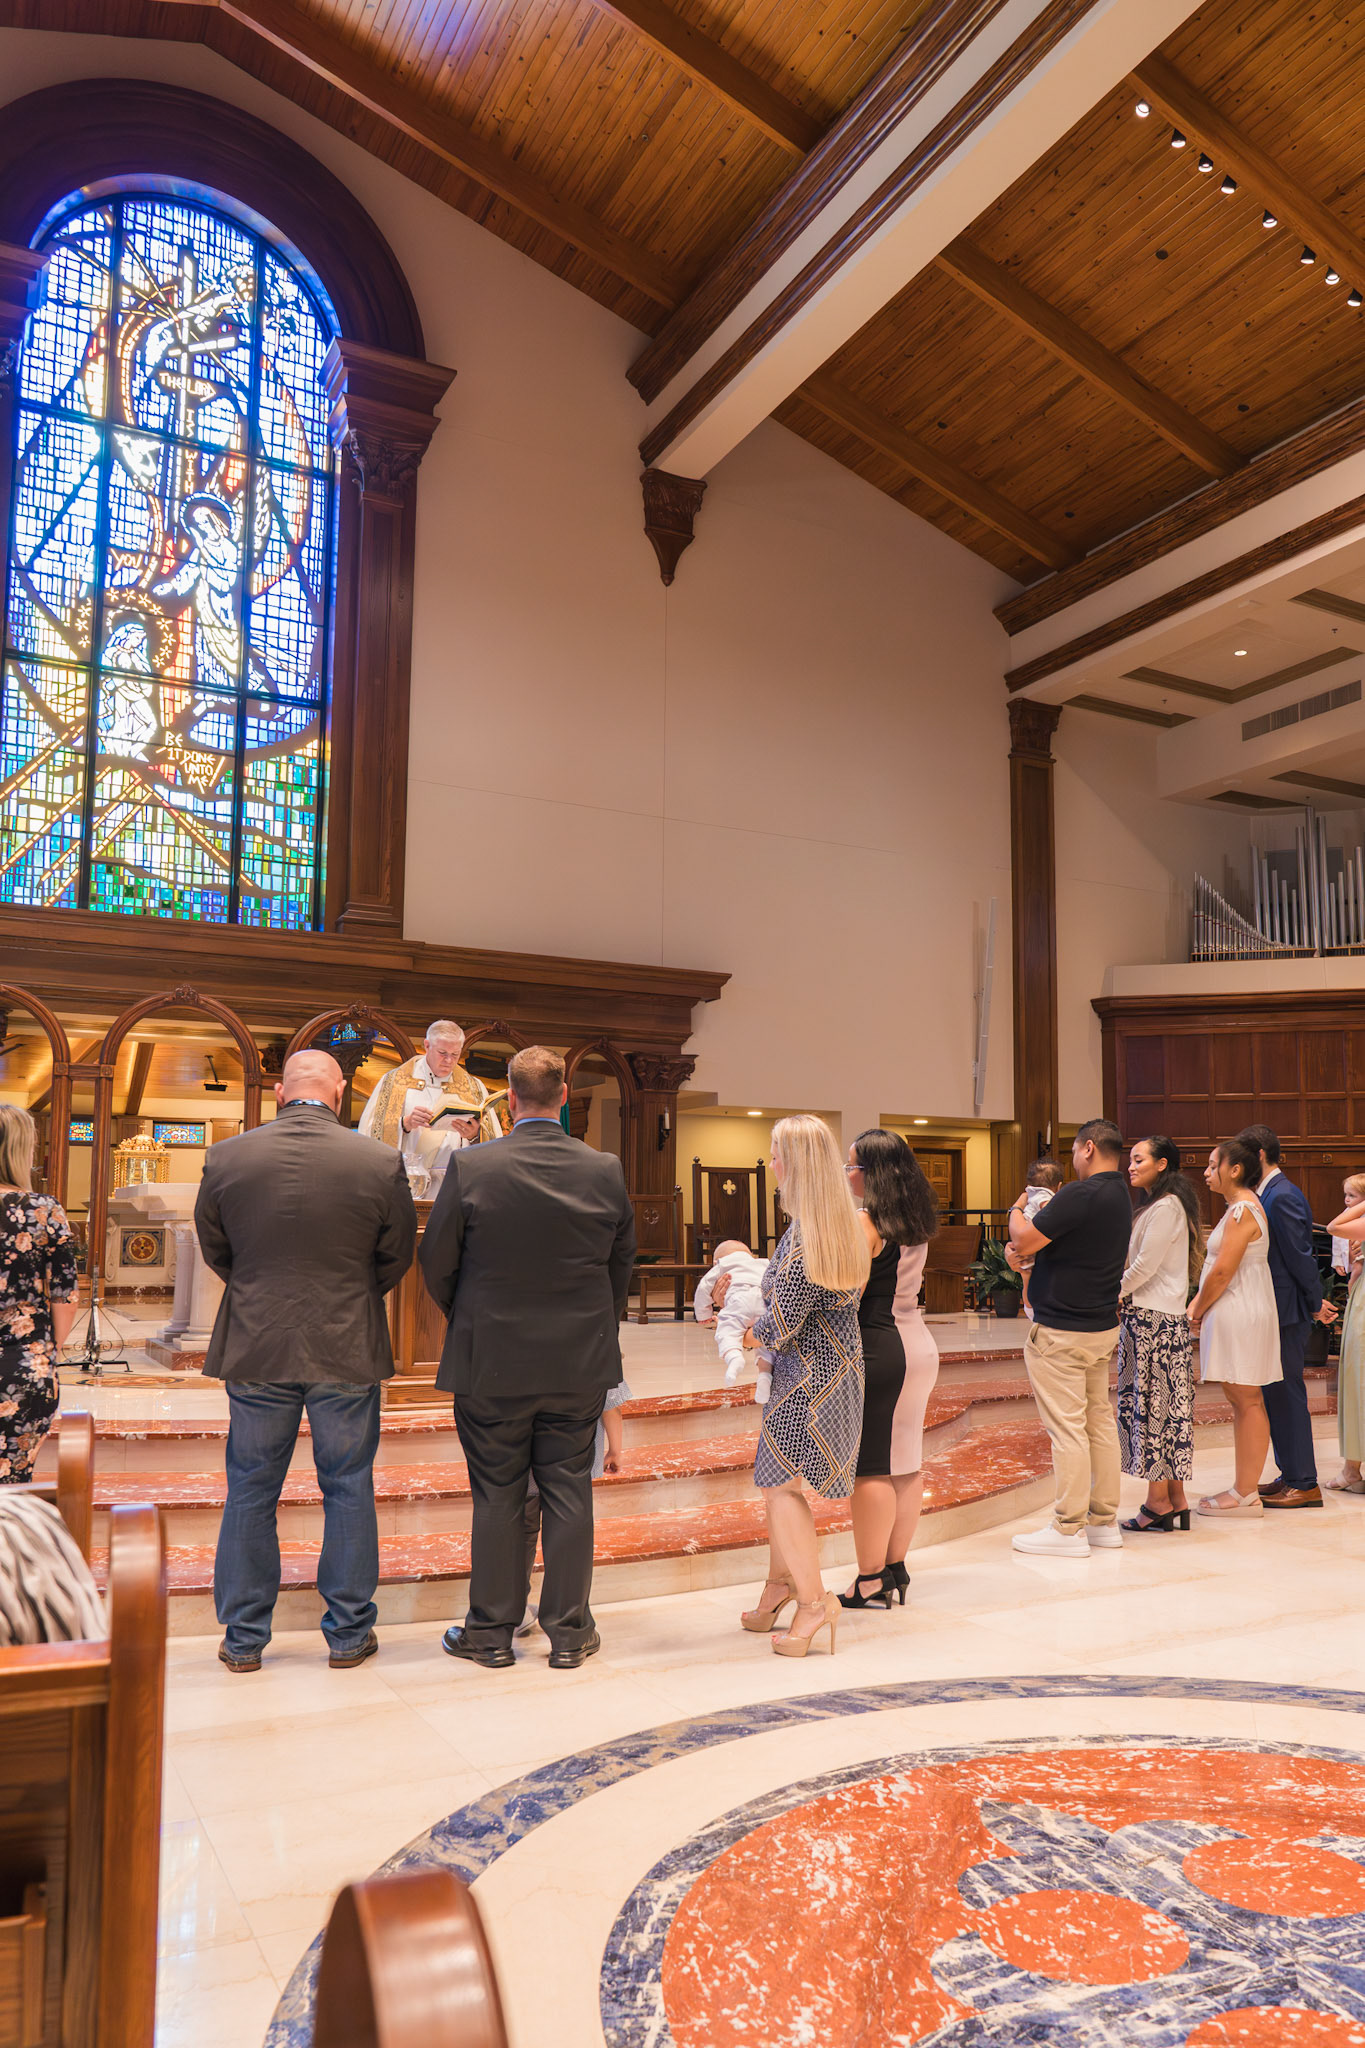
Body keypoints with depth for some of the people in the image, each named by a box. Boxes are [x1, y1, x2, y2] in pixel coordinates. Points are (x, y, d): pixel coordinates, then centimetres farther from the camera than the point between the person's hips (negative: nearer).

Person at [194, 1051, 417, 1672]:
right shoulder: (379, 1162, -11)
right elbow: (397, 1258, 0)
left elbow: (214, 1249, 6)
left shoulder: (226, 1158, -7)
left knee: (250, 1492, 14)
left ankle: (243, 1637, 25)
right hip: (348, 1349, -1)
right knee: (348, 1491, 12)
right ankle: (349, 1633, 22)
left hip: (253, 1347, 1)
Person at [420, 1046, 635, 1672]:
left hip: (491, 1362, -1)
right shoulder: (606, 1172, -6)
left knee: (497, 1496, 10)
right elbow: (622, 1264, 5)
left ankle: (491, 1631, 23)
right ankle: (569, 1631, 22)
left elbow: (436, 1262, -4)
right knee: (568, 1492, 12)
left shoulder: (471, 1168, -13)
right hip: (580, 1363, 2)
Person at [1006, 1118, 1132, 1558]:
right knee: (1100, 1421, 14)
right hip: (1102, 1325, 10)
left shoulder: (1080, 1195, -21)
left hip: (1061, 1331, -10)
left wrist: (1016, 1212, 1)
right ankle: (1104, 1521, 22)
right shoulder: (1121, 1197, 11)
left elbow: (1023, 1240, -19)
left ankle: (1068, 1529, 2)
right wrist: (1025, 1254, 4)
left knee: (1066, 1427, -4)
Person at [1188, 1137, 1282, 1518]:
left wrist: (1197, 1311, -8)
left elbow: (1223, 1272, -19)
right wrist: (1199, 1305, 10)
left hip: (1240, 1314, -10)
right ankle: (1243, 1488, 20)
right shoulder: (1240, 1207, 16)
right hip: (1235, 1313, 10)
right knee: (1243, 1402, 13)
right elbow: (1218, 1268, 18)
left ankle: (1246, 1494, 1)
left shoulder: (1242, 1211, -16)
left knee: (1247, 1401, -5)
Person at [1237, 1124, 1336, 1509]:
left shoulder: (1282, 1196, -18)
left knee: (1286, 1394, -3)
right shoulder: (1267, 1194, 12)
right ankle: (1291, 1474, 25)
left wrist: (1315, 1305, -9)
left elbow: (1300, 1256, -17)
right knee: (1277, 1394, 15)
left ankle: (1304, 1484, 6)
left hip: (1286, 1311, -10)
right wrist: (1313, 1302, 17)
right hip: (1273, 1311, 10)